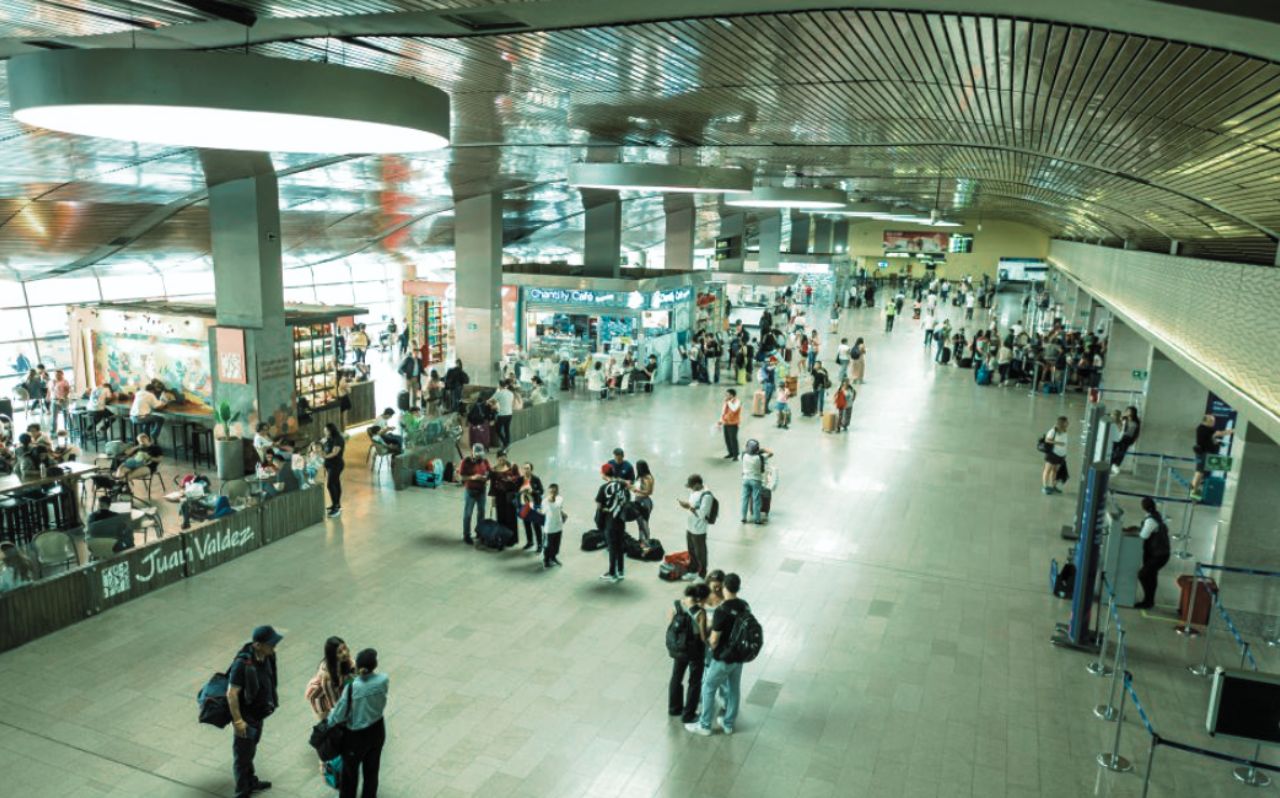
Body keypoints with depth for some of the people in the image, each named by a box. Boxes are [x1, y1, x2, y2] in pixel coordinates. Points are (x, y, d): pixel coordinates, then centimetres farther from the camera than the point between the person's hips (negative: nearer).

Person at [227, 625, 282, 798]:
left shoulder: (266, 656, -10)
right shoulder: (243, 664, -33)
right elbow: (231, 694, -27)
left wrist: (271, 703, 18)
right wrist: (237, 720, -22)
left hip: (259, 713, 8)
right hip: (246, 716, -8)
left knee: (251, 751, 27)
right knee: (243, 755, 8)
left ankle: (251, 782, 45)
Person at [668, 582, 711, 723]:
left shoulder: (674, 606, -13)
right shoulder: (700, 613, -27)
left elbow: (669, 628, -5)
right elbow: (703, 637, -19)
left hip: (677, 649, 5)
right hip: (694, 652, -5)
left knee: (676, 678, 26)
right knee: (695, 682, 17)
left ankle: (674, 708, 42)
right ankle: (688, 715, 28)